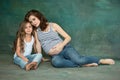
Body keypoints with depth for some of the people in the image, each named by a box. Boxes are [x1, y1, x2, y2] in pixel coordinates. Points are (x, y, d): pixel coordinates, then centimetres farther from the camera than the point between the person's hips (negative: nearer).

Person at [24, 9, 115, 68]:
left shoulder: (53, 25, 3)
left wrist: (61, 45, -15)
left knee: (78, 59, -32)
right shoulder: (35, 32, 10)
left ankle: (102, 60, -10)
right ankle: (84, 64, -30)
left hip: (65, 48, -1)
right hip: (55, 55, 1)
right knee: (56, 62, -38)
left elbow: (68, 38, 2)